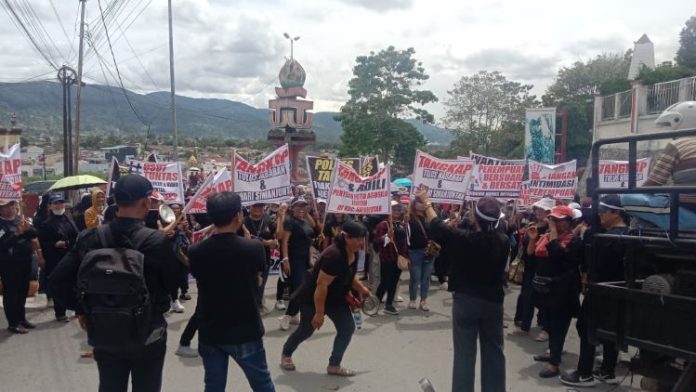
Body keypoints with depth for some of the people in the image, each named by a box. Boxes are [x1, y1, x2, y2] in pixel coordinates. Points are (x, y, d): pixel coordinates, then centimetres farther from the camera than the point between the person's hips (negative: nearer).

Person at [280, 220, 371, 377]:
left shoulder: (353, 253, -6)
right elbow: (321, 285, -33)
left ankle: (334, 365, 11)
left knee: (347, 328, -3)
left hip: (335, 298, 8)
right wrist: (319, 313, -28)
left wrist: (362, 289, 2)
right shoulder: (334, 256, -35)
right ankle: (286, 355, 39)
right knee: (306, 330, 11)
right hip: (313, 298, -8)